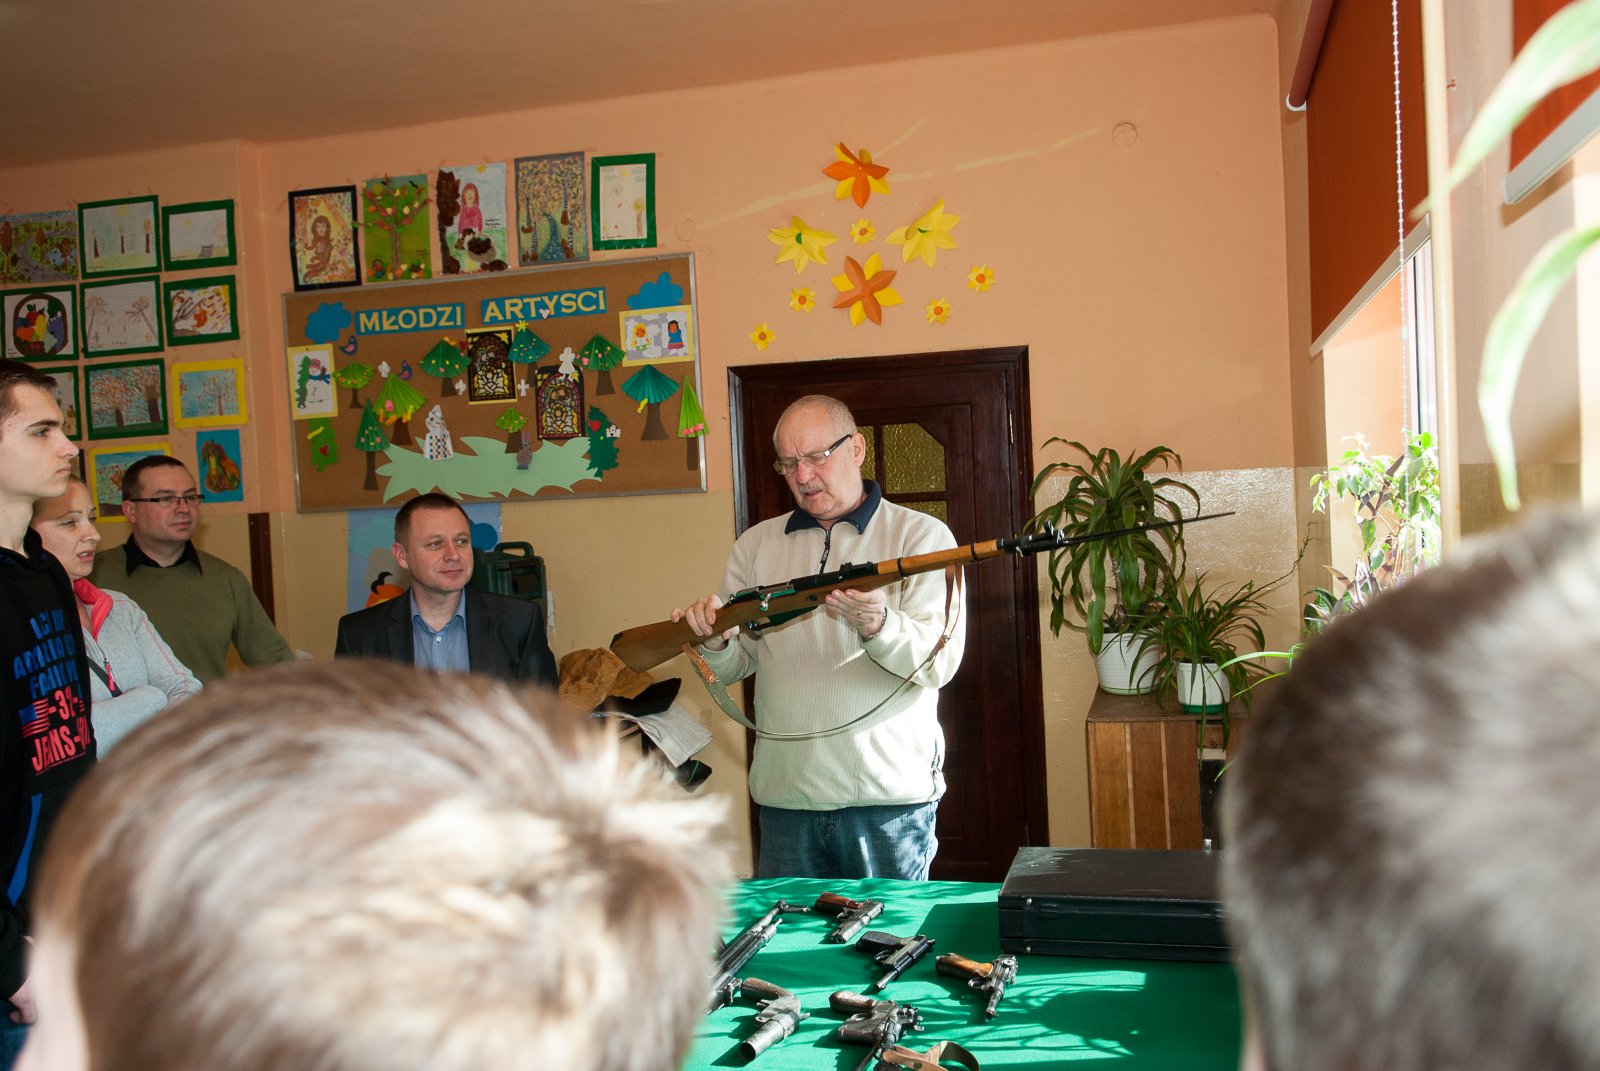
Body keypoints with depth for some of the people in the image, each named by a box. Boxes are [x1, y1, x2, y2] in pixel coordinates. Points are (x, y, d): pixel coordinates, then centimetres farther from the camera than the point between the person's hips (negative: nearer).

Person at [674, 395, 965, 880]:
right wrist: (715, 642, -13)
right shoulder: (757, 544, 10)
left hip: (890, 799, -3)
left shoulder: (921, 536, -1)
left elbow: (940, 661, -11)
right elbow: (736, 664, 10)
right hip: (785, 798, 3)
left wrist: (876, 625, -29)